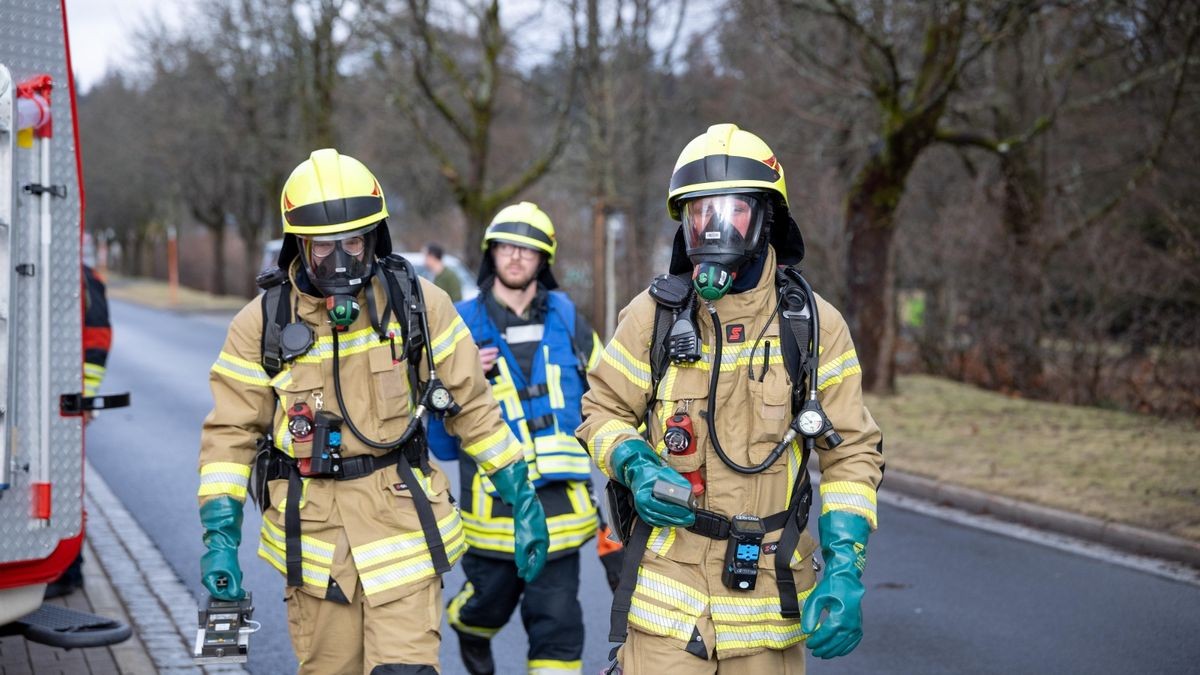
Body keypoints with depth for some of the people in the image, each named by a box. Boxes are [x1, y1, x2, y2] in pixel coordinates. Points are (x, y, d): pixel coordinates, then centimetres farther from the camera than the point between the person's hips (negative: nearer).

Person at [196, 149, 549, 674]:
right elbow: (231, 432, 1)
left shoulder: (420, 305, -1)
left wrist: (522, 499, 6)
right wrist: (219, 537, -8)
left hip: (402, 521, -1)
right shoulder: (262, 323, -2)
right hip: (313, 531, 1)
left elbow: (472, 406, 6)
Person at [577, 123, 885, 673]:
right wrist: (634, 466, -12)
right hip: (667, 579, -1)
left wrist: (844, 569, -7)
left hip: (771, 586, 1)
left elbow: (851, 450, 2)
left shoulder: (815, 324, -1)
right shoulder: (655, 315, -1)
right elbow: (603, 410, 10)